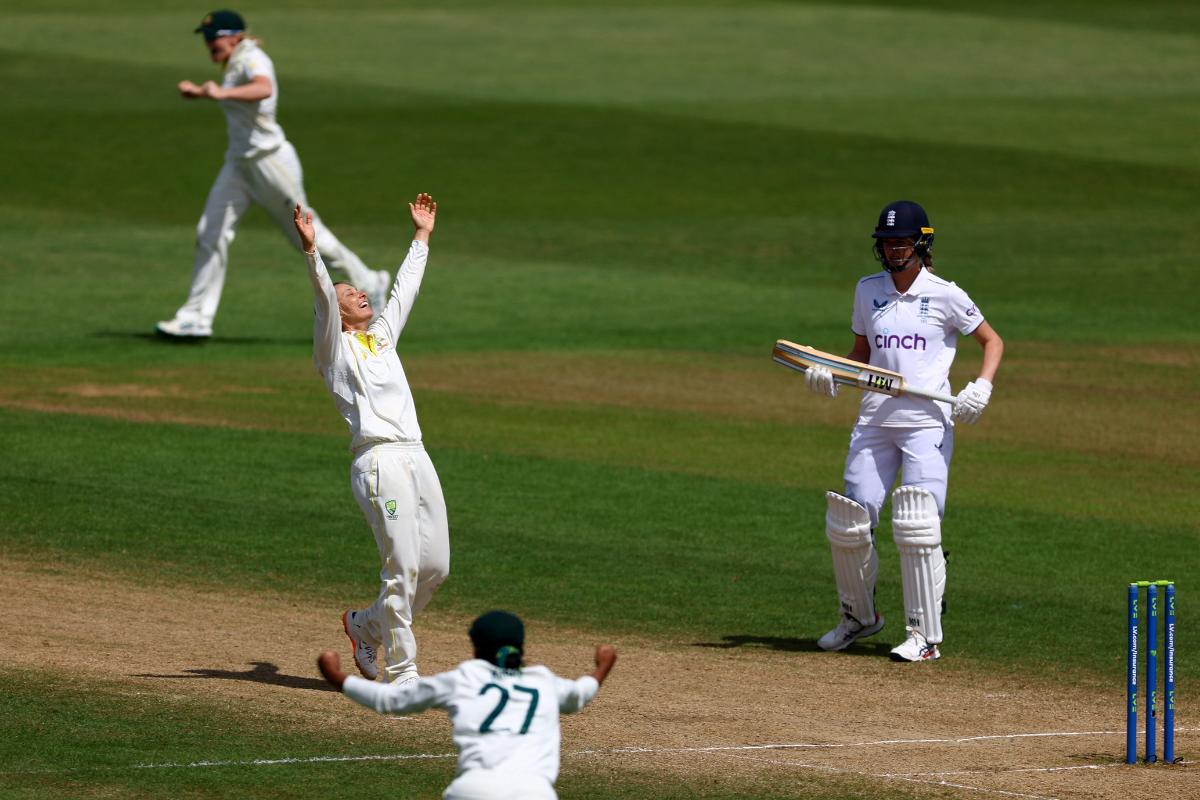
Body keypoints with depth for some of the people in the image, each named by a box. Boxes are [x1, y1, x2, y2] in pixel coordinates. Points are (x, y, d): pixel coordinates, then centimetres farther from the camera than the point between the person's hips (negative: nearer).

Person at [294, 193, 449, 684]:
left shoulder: (382, 335, 25)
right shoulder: (335, 346, 6)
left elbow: (405, 288, 35)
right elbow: (323, 297, -10)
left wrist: (422, 236, 41)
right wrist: (311, 251, -25)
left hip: (416, 456, 8)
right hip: (379, 461, -8)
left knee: (435, 566, 6)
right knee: (402, 567, -11)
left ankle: (367, 627, 27)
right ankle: (400, 672, -3)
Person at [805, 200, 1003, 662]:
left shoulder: (945, 296, -2)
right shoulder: (868, 290, 11)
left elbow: (992, 341, 7)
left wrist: (981, 388, -10)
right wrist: (832, 377, 1)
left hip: (928, 420, -5)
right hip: (875, 417, 5)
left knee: (916, 527, -14)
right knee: (849, 524, 3)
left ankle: (925, 636, -7)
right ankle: (859, 617, 26)